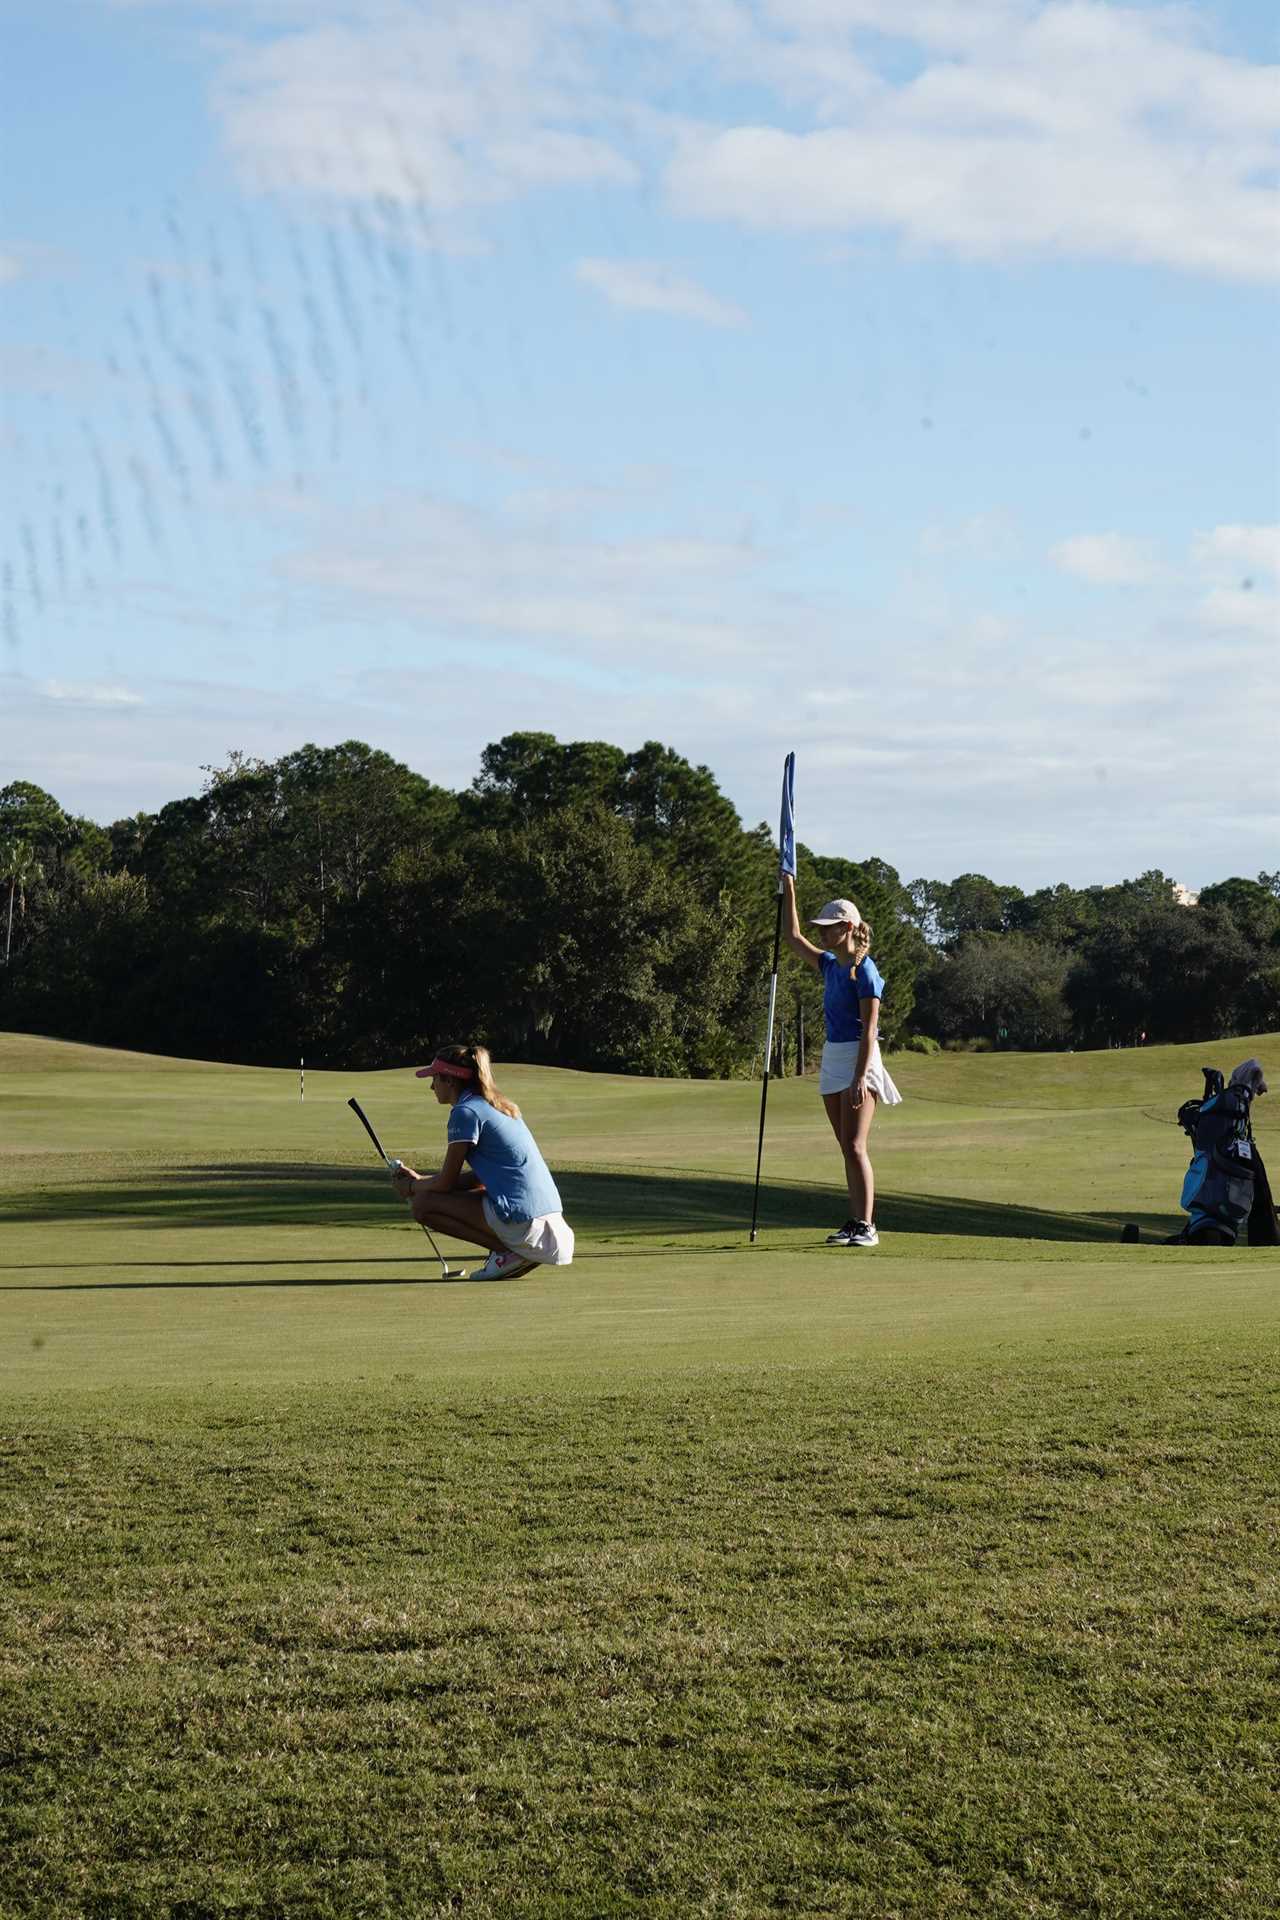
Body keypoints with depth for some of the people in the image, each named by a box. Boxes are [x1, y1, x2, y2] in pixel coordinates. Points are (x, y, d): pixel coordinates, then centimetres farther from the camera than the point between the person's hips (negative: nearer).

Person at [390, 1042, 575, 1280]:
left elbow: (446, 1183, -6)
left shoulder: (466, 1112, -9)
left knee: (422, 1204, -3)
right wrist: (420, 1179, 25)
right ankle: (519, 1252, 11)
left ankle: (506, 1252, -7)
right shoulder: (500, 1107, 19)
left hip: (520, 1221, -9)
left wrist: (411, 1186, 15)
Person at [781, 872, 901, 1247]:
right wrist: (788, 890, 22)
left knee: (855, 1146, -13)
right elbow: (793, 937, 24)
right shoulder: (829, 965, 11)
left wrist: (860, 1077, -22)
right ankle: (854, 1221, 11)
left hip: (858, 1059, -8)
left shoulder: (864, 971, -13)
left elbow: (869, 1030, -17)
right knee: (847, 1149, 8)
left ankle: (867, 1226, -13)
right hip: (832, 1058, 8)